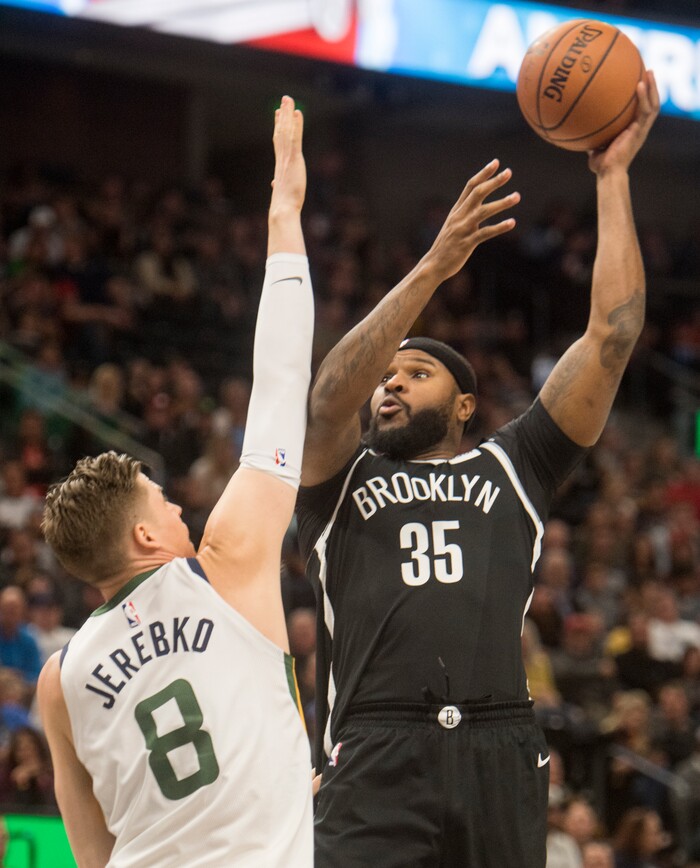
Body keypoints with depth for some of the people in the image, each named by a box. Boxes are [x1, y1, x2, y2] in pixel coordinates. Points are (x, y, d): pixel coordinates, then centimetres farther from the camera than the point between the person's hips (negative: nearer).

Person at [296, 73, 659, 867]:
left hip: (500, 750, 2)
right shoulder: (340, 482, 20)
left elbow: (612, 335, 16)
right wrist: (433, 268, -9)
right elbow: (328, 397, -2)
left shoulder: (511, 468, 22)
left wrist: (613, 178, 15)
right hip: (377, 761, -2)